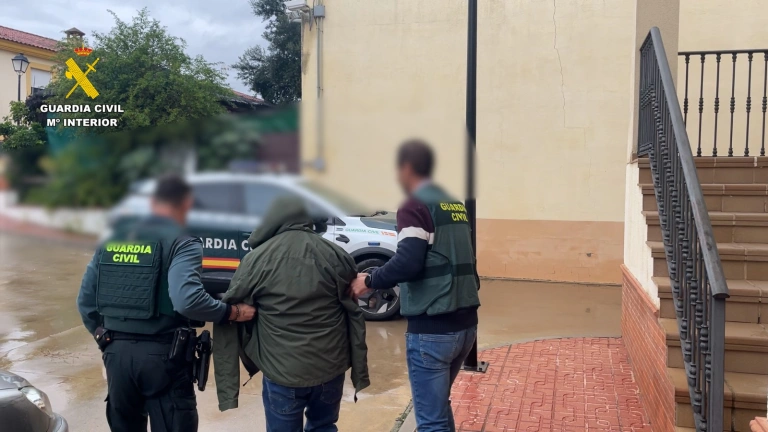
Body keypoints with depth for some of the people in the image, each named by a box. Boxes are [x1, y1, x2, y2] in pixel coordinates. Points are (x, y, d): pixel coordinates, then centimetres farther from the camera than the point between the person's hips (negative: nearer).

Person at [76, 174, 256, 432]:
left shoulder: (113, 240, 9)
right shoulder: (182, 244, -9)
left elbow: (85, 300, 11)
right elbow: (187, 300, -25)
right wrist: (233, 312, -14)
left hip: (117, 352, 6)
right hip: (162, 354, -6)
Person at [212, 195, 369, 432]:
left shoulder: (257, 259, -7)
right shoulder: (337, 255, 1)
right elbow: (354, 317, 5)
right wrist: (360, 373, 13)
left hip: (283, 371, -3)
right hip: (331, 367, 3)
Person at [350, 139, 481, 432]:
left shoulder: (415, 206, -10)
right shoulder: (455, 206, 14)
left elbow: (407, 262, -23)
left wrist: (369, 281, -7)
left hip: (432, 328, -8)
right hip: (465, 323, 8)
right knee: (439, 404, 25)